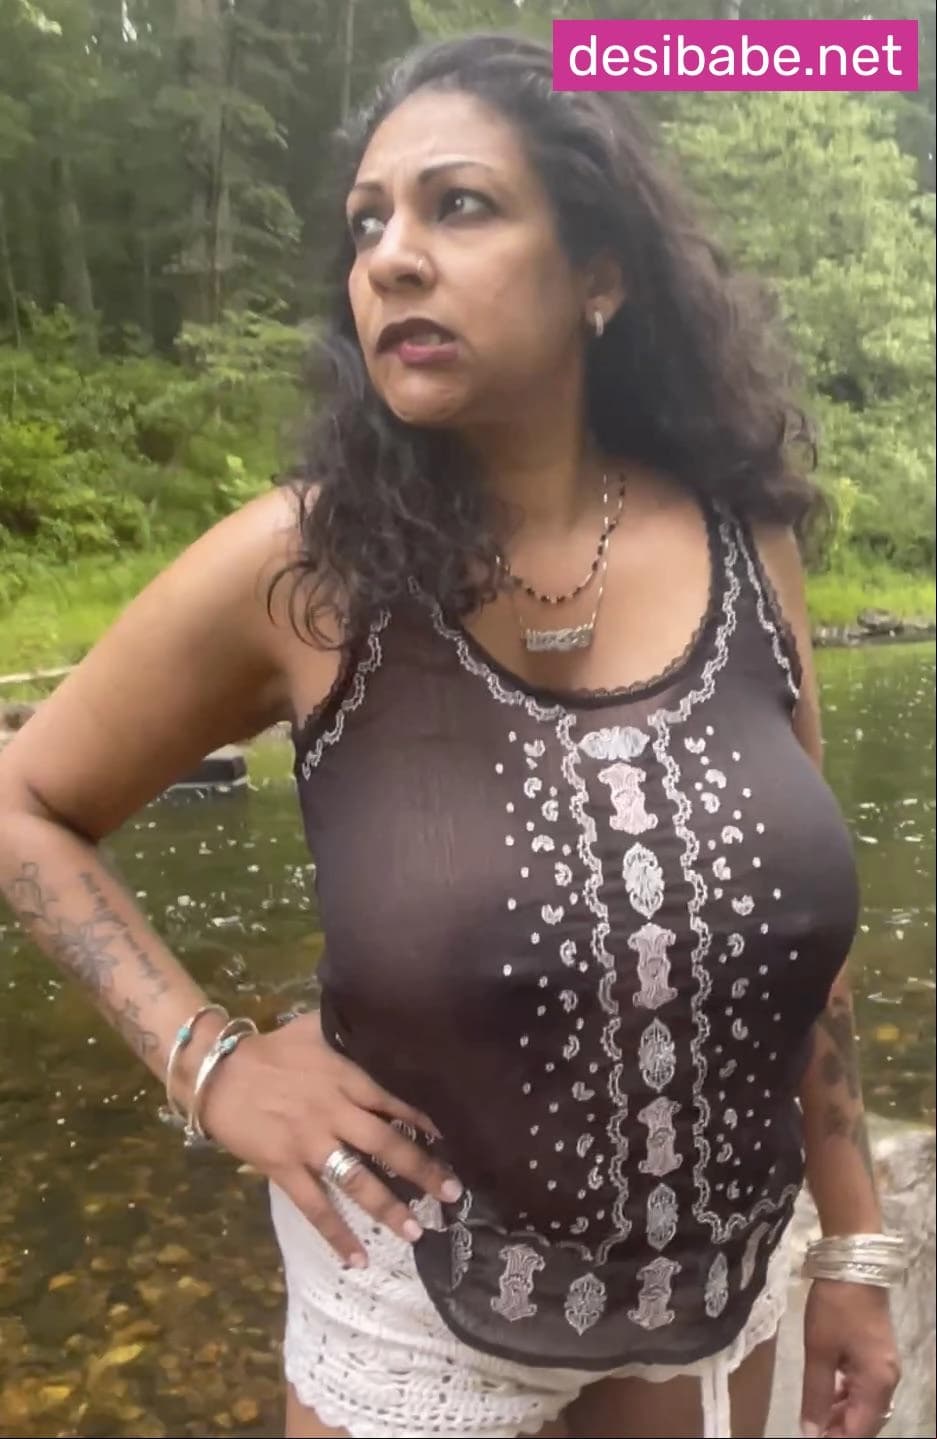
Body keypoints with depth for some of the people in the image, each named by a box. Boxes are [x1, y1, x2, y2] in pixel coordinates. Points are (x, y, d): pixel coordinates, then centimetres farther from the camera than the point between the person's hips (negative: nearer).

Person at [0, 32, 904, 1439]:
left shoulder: (742, 546, -10)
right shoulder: (299, 569, -19)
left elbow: (800, 920, 0)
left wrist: (853, 1245, 5)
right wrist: (208, 1061, -14)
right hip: (423, 1290, -2)